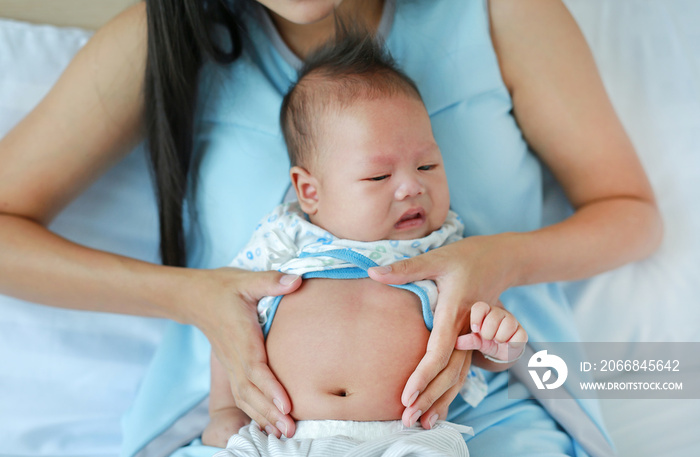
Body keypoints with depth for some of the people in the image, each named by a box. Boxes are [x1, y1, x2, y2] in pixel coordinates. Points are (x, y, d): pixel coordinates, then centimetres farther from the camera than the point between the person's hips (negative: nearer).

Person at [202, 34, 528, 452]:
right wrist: (224, 409, 14)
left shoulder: (445, 250, 14)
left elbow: (483, 354, 19)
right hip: (284, 438, 0)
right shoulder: (285, 237, 12)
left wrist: (501, 347, -5)